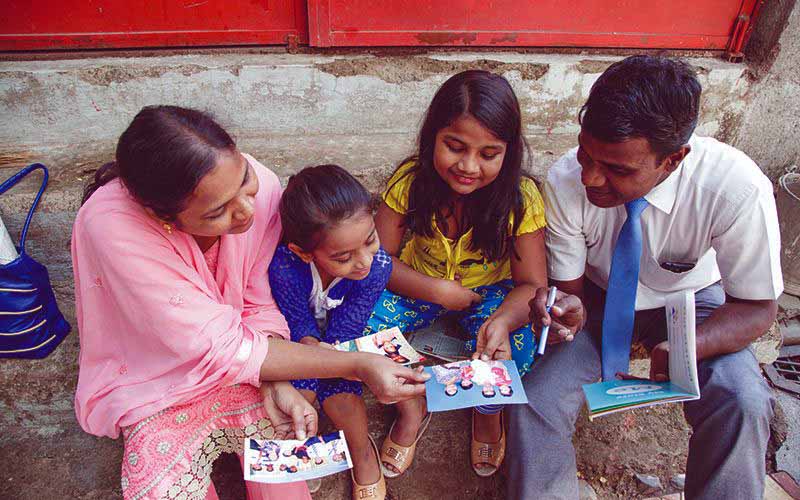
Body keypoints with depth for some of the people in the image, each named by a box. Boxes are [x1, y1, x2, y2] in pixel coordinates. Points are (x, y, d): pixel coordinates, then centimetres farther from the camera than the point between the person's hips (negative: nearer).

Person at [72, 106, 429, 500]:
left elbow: (261, 301, -9)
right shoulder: (112, 225, -33)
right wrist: (358, 366, -31)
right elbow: (218, 346, -31)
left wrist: (277, 382, -24)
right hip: (160, 384, -1)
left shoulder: (260, 185, -24)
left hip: (245, 365, 2)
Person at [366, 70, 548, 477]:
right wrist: (439, 291, -27)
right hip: (421, 285, 1)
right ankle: (412, 407, 6)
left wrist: (503, 320, -42)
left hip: (492, 289, -1)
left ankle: (488, 413, 10)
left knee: (512, 349, -30)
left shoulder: (521, 199, -22)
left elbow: (531, 283, -19)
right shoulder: (411, 181, -20)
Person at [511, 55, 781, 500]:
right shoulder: (565, 182, -28)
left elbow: (757, 307, -16)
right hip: (599, 296, 0)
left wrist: (689, 347, -36)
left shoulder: (738, 190, -30)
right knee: (535, 404, -19)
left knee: (743, 404, -26)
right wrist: (569, 309, -38)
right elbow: (571, 287, -13)